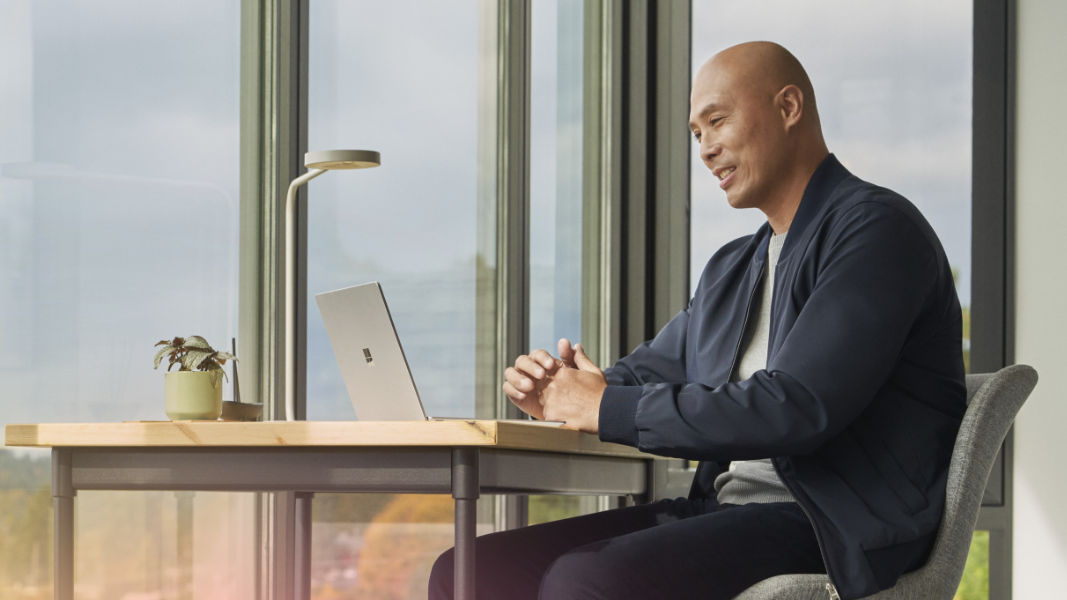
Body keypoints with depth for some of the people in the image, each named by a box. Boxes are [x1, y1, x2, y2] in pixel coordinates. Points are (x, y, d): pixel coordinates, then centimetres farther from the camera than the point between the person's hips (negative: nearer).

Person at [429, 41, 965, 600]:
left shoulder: (879, 229, -7)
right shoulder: (731, 270, 23)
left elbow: (795, 409, -19)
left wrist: (609, 408, -12)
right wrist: (559, 394, 5)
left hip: (835, 541, -9)